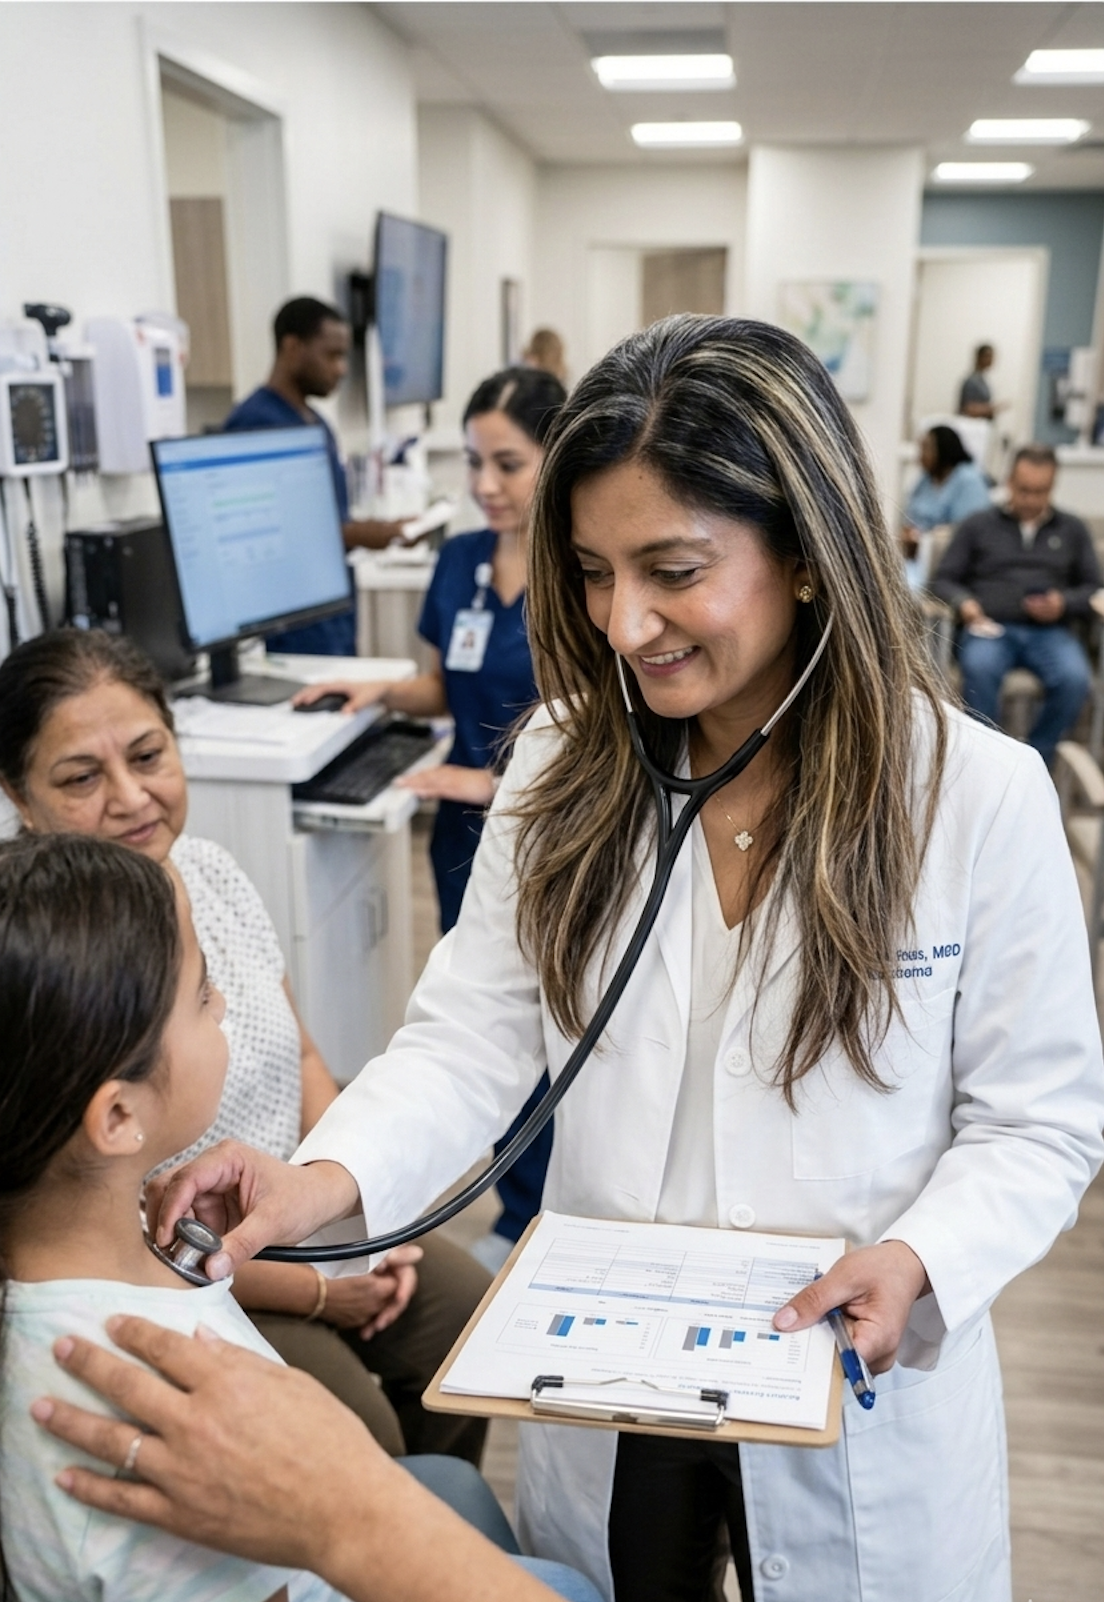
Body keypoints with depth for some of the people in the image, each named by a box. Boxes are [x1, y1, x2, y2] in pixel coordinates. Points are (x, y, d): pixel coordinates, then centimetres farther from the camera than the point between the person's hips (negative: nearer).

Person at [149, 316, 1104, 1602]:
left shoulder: (982, 795, -17)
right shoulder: (563, 773, -9)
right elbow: (474, 1035, -10)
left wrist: (915, 1261, -25)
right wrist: (328, 1177, -26)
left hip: (854, 1372, -2)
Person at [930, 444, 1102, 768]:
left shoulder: (1072, 529, 22)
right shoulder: (978, 525, 18)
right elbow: (943, 580, 13)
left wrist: (1064, 604, -5)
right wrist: (963, 602, -10)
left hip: (1049, 632, 1)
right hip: (990, 629, -1)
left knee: (1074, 678, -31)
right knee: (979, 667, -36)